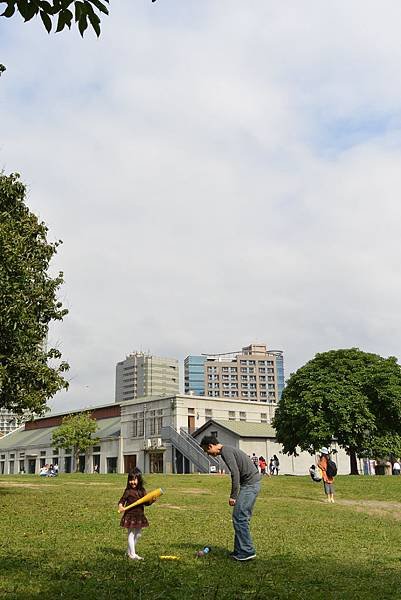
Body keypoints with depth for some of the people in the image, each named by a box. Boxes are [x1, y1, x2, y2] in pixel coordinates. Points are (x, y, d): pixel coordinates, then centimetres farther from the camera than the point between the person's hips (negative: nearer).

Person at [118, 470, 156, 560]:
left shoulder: (142, 491, 4)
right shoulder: (128, 491, -9)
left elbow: (146, 502, 7)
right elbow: (122, 500, -10)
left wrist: (151, 501, -12)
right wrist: (120, 506, -29)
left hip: (139, 516, 6)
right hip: (130, 515, -6)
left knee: (138, 534, 15)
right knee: (131, 534, -1)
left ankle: (129, 551, 31)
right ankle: (132, 554, 6)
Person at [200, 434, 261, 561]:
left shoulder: (226, 452, -12)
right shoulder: (228, 450, 18)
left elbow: (235, 474, -19)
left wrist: (233, 496, -14)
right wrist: (235, 495, 16)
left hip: (249, 485, -10)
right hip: (252, 484, 10)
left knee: (239, 517, -8)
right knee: (243, 518, 12)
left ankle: (247, 551, -4)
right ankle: (240, 550, 16)